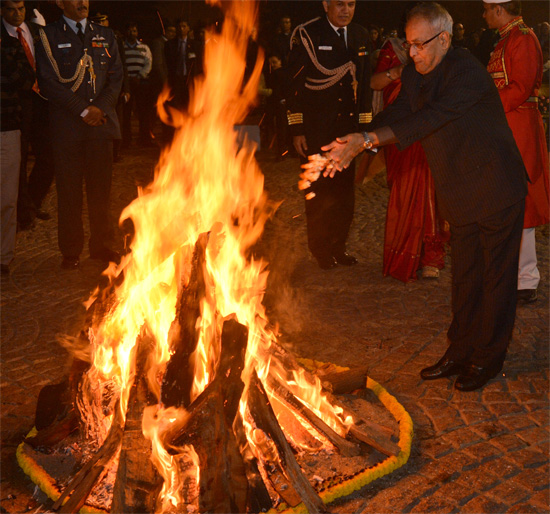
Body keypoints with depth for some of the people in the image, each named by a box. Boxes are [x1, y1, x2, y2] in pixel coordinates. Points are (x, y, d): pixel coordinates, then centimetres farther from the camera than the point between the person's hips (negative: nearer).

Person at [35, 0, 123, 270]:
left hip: (101, 121, 3)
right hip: (67, 125, -3)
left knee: (101, 187, 7)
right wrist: (83, 110, -11)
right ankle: (71, 251, 11)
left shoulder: (105, 35, 15)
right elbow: (48, 83, -6)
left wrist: (100, 108, -6)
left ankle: (100, 245, 19)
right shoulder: (48, 35, 2)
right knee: (69, 190, 1)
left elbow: (116, 76, 10)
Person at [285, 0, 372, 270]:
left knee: (345, 190, 9)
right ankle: (320, 248, 19)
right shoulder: (307, 34, -6)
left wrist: (364, 125, 8)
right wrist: (297, 129, -11)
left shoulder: (361, 36, 9)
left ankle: (338, 245, 23)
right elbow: (293, 83, -6)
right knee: (318, 190, 4)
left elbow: (364, 84, 13)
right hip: (316, 128, -4)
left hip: (348, 125, 4)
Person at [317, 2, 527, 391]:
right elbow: (396, 115, -3)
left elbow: (431, 118, -35)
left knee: (496, 277, 4)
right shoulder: (414, 75, 2)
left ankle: (488, 358, 17)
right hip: (461, 196, 8)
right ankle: (460, 352, 26)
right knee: (464, 276, 15)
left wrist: (368, 139, -41)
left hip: (497, 194, -8)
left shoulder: (468, 72, -24)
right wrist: (353, 147, -22)